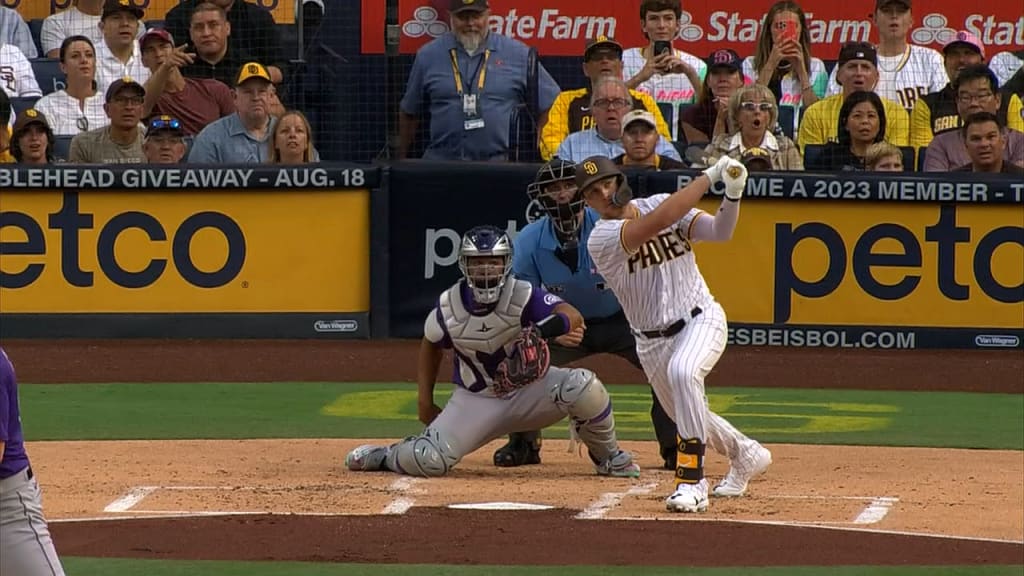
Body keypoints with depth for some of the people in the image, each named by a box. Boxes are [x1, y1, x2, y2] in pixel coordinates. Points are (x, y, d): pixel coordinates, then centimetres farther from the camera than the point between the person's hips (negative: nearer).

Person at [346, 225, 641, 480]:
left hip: (530, 386, -1)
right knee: (428, 461, -18)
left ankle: (607, 456, -1)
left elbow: (573, 316, -37)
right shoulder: (449, 307, -13)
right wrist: (425, 403, 6)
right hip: (476, 401, 1)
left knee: (583, 387, -30)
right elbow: (431, 344, 8)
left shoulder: (523, 296, -22)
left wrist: (552, 326, -60)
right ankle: (386, 456, 21)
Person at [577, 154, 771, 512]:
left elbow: (719, 232, -13)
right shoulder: (601, 239, -16)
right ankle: (746, 455, 48)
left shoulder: (659, 203, -4)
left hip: (701, 319, -2)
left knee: (683, 372, -33)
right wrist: (709, 177, -27)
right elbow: (659, 221, -30)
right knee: (687, 417, 15)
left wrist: (733, 194, -31)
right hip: (652, 342, 2)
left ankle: (692, 482, -31)